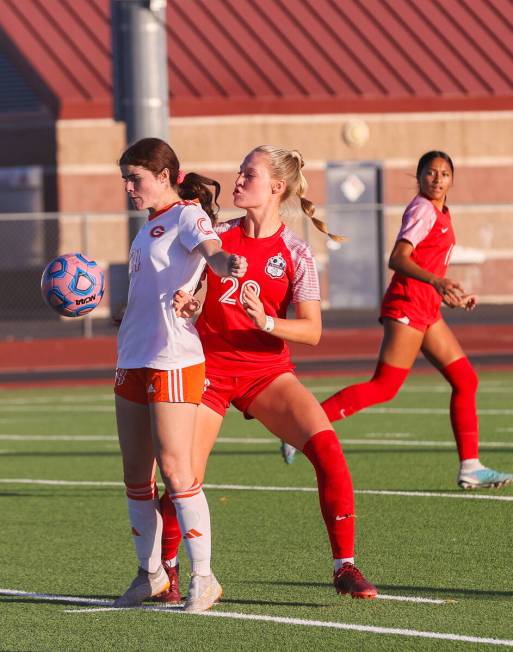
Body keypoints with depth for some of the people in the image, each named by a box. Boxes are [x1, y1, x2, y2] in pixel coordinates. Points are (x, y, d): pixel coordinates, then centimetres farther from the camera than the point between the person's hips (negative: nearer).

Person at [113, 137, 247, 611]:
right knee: (136, 473, 10)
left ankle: (203, 577, -6)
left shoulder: (187, 215, -6)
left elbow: (212, 252, -27)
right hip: (133, 359, 9)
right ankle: (150, 574, 21)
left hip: (174, 360, -9)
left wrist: (229, 264, -49)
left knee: (174, 469, -11)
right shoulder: (150, 225, 18)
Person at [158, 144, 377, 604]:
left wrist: (266, 322, -27)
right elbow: (183, 283, 9)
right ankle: (167, 569, 22)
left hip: (267, 371, -1)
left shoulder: (294, 252, -5)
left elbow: (312, 330, -10)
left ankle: (345, 567, -13)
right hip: (210, 368, 1)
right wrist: (183, 303, -15)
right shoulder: (217, 236, 0)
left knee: (327, 447, -21)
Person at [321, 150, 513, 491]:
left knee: (466, 380, 6)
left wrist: (450, 294, 28)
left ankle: (470, 468, 6)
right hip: (408, 306, -10)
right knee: (384, 387, -15)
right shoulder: (423, 210, -11)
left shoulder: (440, 213, 17)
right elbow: (397, 259, -24)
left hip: (427, 309, 10)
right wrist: (436, 281, -36)